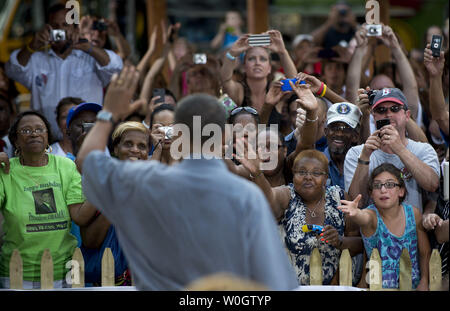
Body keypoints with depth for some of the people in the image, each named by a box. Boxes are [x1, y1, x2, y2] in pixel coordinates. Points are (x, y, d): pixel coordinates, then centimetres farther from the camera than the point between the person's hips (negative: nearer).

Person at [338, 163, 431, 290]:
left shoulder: (413, 213, 2)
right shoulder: (372, 215, -8)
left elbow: (425, 253, 12)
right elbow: (364, 218, -35)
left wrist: (424, 282, 0)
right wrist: (355, 214, -57)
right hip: (380, 287, -3)